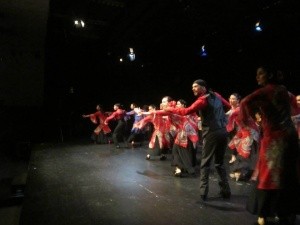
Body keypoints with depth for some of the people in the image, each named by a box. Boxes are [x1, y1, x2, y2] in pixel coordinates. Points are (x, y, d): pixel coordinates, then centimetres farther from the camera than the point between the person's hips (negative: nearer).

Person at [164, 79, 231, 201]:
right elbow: (229, 106, 22)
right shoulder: (216, 95, 11)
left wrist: (170, 109, -9)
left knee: (205, 163, 4)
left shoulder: (203, 100, -9)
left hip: (212, 133, -7)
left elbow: (186, 111, -17)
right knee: (220, 162, 17)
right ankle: (225, 190, 18)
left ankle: (203, 192, 4)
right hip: (223, 131, 7)